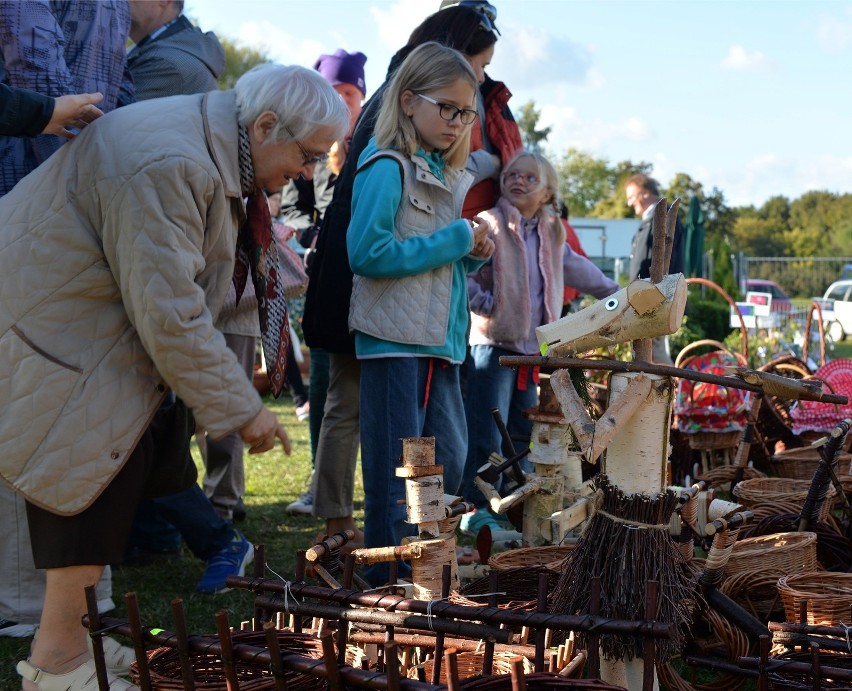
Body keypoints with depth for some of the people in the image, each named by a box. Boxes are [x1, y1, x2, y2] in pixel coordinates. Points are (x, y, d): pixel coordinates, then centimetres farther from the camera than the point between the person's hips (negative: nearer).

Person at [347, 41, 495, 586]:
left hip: (442, 340, 8)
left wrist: (475, 253, 1)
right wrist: (454, 240, -16)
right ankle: (388, 586, 7)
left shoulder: (452, 177, 16)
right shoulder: (387, 167, -9)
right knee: (397, 475, -3)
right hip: (394, 339, -8)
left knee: (449, 466, 11)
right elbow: (368, 253, -21)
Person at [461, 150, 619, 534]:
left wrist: (615, 291, 35)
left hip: (533, 346, 7)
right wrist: (485, 303, -16)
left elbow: (577, 268, 31)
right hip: (492, 342, -7)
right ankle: (476, 508, 0)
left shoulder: (551, 234, 15)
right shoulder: (490, 224, -8)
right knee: (486, 432, -7)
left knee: (524, 431, 12)